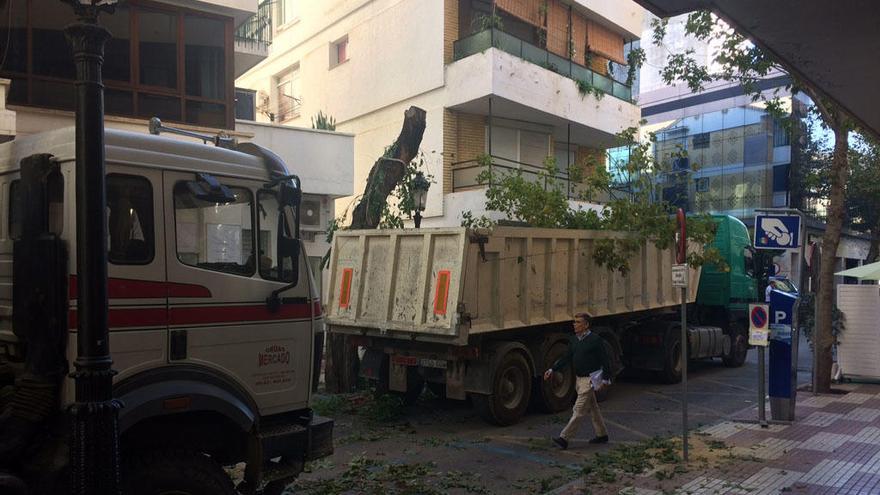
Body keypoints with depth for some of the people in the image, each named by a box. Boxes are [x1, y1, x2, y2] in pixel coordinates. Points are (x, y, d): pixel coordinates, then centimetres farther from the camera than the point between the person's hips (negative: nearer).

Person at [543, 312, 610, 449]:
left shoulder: (595, 340, -13)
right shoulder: (574, 339, 7)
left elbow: (605, 360, -10)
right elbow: (567, 358, 10)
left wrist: (605, 379, -14)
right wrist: (552, 369, 2)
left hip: (590, 380, -8)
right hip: (579, 379, 8)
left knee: (579, 410, -8)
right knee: (592, 408, 17)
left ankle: (564, 438, -10)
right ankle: (602, 434, 30)